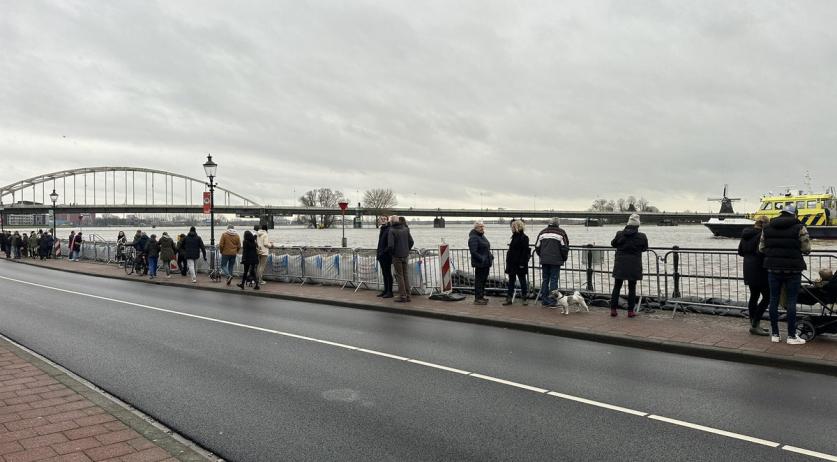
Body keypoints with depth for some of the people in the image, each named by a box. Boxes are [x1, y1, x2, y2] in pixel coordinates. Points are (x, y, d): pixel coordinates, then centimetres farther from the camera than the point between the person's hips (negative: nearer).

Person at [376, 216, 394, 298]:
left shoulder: (388, 230, -17)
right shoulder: (382, 230, 12)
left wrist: (383, 252, -20)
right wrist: (378, 253, 14)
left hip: (386, 256, -9)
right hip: (382, 256, 9)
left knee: (388, 274, -1)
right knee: (384, 273, 14)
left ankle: (389, 292, 6)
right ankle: (385, 290, 23)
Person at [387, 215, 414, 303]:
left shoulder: (392, 231, -14)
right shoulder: (405, 229, 4)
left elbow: (390, 245, -20)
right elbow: (411, 242, 7)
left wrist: (391, 253, -2)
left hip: (397, 256, -5)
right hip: (405, 255, 6)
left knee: (399, 275, 2)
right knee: (405, 274, 13)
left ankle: (402, 296, 4)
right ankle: (407, 295, 16)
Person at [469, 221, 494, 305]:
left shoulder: (482, 236, 16)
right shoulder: (473, 238, -15)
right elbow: (473, 252, -22)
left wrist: (490, 256, 12)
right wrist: (482, 259, -25)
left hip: (486, 263, 10)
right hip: (479, 264, -10)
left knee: (484, 280, 17)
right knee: (479, 280, -5)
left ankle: (481, 296, 28)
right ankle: (477, 299, 0)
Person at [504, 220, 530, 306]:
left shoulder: (524, 238, -12)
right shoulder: (515, 237, 14)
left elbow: (525, 251, -18)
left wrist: (522, 263, -22)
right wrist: (508, 261, 16)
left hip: (519, 264, -9)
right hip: (512, 263, 9)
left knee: (522, 280, 2)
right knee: (511, 280, 9)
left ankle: (525, 298, 13)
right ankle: (509, 298, 12)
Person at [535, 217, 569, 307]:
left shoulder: (542, 232, 10)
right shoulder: (561, 233, -4)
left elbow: (537, 247, 11)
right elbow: (565, 247, -7)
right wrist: (564, 258, 8)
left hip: (544, 260, 4)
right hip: (556, 261, -4)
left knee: (545, 279, 11)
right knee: (554, 279, -1)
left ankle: (544, 300, 14)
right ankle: (552, 301, -1)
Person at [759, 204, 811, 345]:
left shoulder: (767, 228, 5)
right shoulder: (799, 228, -7)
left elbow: (761, 248, 5)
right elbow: (806, 249, -7)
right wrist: (794, 249, 12)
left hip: (773, 269, 3)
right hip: (793, 270, -3)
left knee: (774, 300, 9)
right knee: (791, 302, 2)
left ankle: (775, 334, 14)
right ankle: (791, 336, 6)